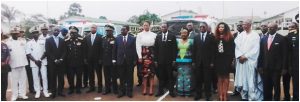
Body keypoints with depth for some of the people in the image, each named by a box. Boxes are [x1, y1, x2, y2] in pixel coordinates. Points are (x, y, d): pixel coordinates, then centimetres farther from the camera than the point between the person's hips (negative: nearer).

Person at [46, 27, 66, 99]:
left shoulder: (62, 40, 10)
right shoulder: (48, 40, 2)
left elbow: (64, 51, 6)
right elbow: (48, 52, -6)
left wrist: (61, 59, -9)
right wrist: (55, 60, -12)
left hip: (61, 62, 2)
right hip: (52, 62, -2)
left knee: (61, 77, 4)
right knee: (53, 78, 1)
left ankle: (60, 91, 13)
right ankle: (53, 92, 9)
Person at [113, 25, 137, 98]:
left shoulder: (132, 38, 0)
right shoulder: (117, 38, 5)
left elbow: (134, 50, -2)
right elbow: (115, 49, 6)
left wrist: (134, 60, -5)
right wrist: (114, 59, 1)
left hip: (130, 61, -1)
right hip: (120, 61, 1)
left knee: (129, 77, 7)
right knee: (122, 77, 8)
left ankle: (129, 91, 20)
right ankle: (122, 91, 20)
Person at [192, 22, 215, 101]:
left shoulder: (211, 37, 3)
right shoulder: (196, 37, 9)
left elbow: (213, 50, -1)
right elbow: (194, 50, 7)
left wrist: (212, 62, -7)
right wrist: (193, 61, 1)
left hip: (207, 62, -2)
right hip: (198, 62, 2)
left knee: (207, 79, 4)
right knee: (198, 79, 6)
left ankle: (207, 95, 15)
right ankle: (198, 94, 17)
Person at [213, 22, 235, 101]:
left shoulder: (229, 37, -2)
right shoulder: (216, 37, 8)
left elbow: (232, 49, -6)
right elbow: (214, 49, 6)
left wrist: (231, 59, -13)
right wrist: (213, 60, 1)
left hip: (226, 60, -3)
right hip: (218, 60, 3)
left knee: (225, 77, 4)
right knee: (220, 77, 7)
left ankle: (225, 95, 8)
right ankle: (220, 95, 11)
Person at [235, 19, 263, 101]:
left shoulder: (255, 35, -2)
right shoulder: (240, 35, 11)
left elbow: (255, 49, -9)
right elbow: (237, 47, 7)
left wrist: (245, 56, -13)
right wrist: (239, 56, -8)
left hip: (250, 61, -4)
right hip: (241, 61, 4)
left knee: (251, 81, -4)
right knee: (241, 80, 7)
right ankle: (244, 97, 18)